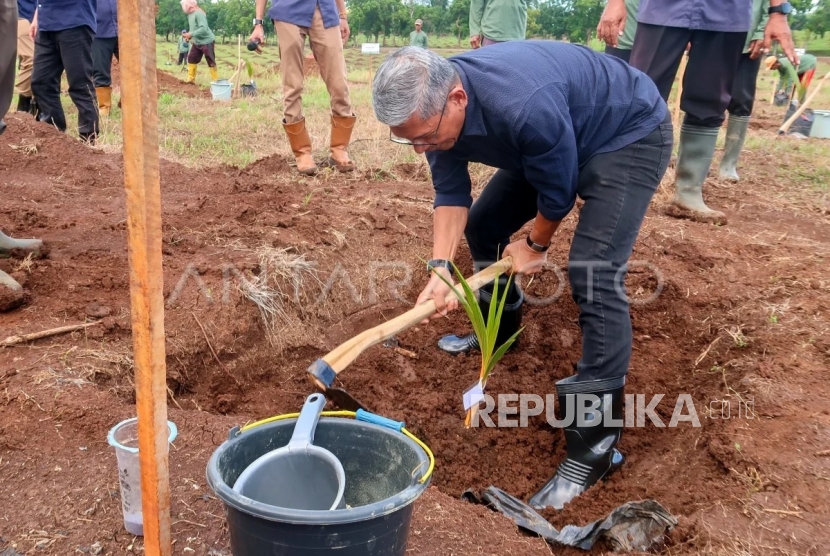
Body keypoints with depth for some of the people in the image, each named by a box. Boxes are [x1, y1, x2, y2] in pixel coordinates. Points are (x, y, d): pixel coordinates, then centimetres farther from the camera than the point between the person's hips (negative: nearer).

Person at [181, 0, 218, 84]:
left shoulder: (198, 13, -23)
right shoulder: (190, 14, 6)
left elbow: (203, 29, -31)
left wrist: (191, 34, -30)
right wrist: (189, 35, 2)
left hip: (206, 41, -9)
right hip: (197, 42, 9)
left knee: (211, 62, -3)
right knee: (191, 59, 9)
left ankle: (216, 81, 3)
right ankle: (191, 79, 16)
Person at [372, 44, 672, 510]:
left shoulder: (524, 107, -41)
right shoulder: (433, 107, -17)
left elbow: (559, 192, -25)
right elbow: (451, 193, -9)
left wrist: (535, 247, -6)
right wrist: (440, 267, -22)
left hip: (630, 134, -8)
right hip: (562, 139, 8)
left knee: (594, 274, -23)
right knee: (482, 225, 12)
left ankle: (595, 444, -18)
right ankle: (501, 332, 37)